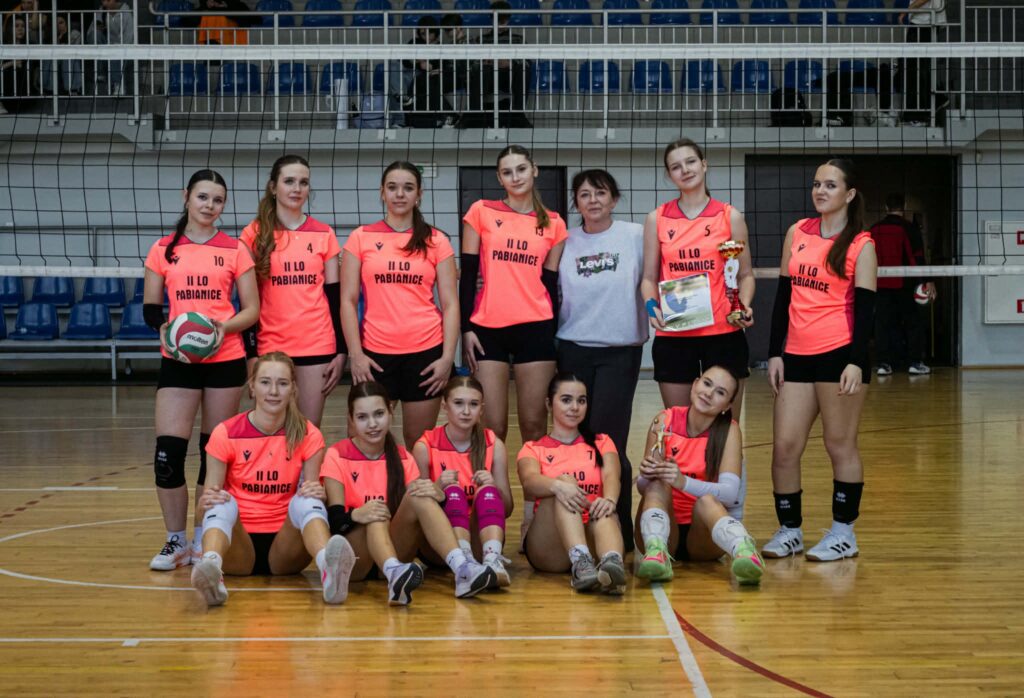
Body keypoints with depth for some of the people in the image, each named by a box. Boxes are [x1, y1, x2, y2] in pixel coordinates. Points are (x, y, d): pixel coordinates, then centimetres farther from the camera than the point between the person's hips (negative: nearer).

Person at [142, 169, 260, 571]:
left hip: (225, 360, 0)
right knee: (168, 452, -8)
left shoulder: (235, 250, 4)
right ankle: (176, 541, 7)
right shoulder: (163, 250, 6)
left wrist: (224, 326, -15)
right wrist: (167, 329, -14)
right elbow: (150, 307, 7)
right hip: (177, 360, 0)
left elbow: (252, 310, 4)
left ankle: (204, 540, 16)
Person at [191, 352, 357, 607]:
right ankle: (211, 570, -62)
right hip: (240, 549, 0)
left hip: (284, 551, 0)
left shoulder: (308, 436, 2)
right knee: (223, 503, -29)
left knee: (306, 501, -28)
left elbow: (313, 491, 0)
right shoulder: (226, 434, -1)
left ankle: (328, 568, -61)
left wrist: (318, 493, -24)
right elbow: (207, 498, -2)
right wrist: (206, 500, -26)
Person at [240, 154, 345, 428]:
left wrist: (341, 351, 1)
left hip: (317, 346, 1)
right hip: (270, 346, -1)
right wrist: (251, 354, -3)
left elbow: (335, 295, 7)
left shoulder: (324, 234, 6)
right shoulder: (255, 234, 2)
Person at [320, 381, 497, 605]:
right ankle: (395, 574, -62)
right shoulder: (337, 456, 0)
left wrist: (438, 497, -25)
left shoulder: (403, 458, 10)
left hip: (395, 549, 3)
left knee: (420, 496, -23)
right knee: (375, 513, -33)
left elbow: (417, 509, -2)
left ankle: (461, 568, -42)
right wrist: (355, 515, -35)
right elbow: (334, 518, -12)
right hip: (352, 558, -3)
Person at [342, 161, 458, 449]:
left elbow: (450, 304, 3)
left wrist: (448, 357, -6)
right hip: (375, 354, 0)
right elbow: (348, 300, 3)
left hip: (426, 352, 0)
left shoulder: (436, 241, 5)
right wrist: (356, 354, -6)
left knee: (418, 442, 4)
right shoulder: (361, 238, 5)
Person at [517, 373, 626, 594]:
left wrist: (609, 499, -28)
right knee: (565, 484, -29)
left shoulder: (601, 443, 21)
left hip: (594, 536, 1)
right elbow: (530, 482, -9)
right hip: (549, 546, -1)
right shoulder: (532, 449, 16)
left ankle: (613, 563, -64)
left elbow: (611, 476, -2)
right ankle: (580, 563, -54)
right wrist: (558, 485, -34)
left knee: (604, 508, -32)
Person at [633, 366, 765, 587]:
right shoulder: (665, 421, -2)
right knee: (657, 485, -26)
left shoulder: (729, 431, -5)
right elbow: (643, 486, -3)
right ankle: (656, 552, -53)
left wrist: (683, 482, -35)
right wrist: (646, 475, -28)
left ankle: (745, 553, -59)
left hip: (704, 534, -1)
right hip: (664, 528, 1)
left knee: (707, 500, -31)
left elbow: (731, 493, -19)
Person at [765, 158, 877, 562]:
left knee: (840, 445, 2)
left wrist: (856, 362, -15)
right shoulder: (797, 233, 11)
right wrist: (775, 353, 9)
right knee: (784, 446, 2)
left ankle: (843, 532, 13)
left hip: (839, 354, -5)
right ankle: (789, 530, 14)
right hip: (797, 355, 5)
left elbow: (864, 306, -5)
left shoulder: (861, 245, -1)